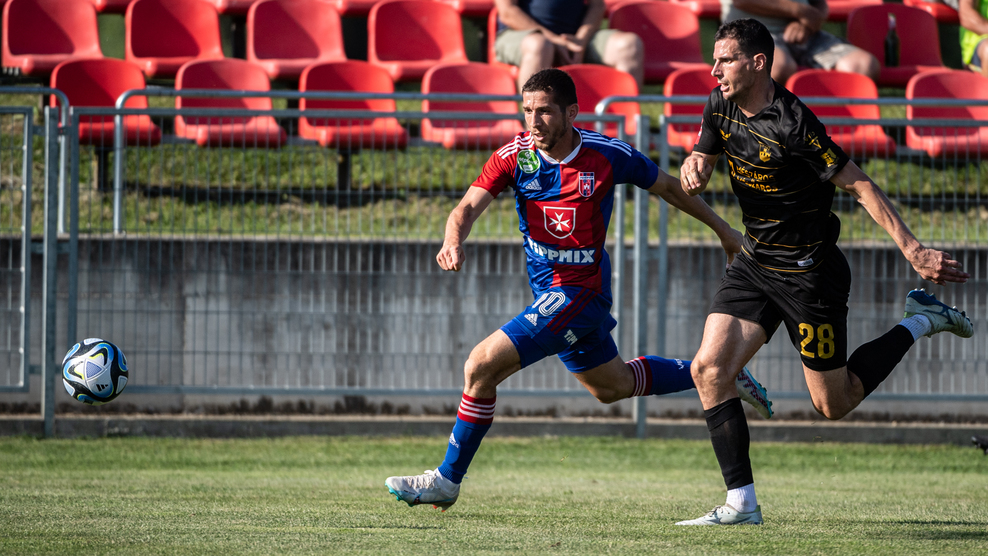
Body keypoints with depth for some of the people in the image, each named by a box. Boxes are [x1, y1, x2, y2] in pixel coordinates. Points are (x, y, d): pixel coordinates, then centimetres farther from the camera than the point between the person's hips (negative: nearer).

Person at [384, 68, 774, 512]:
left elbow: (667, 187, 2)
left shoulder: (608, 155, -15)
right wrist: (453, 242, -41)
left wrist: (723, 230, 12)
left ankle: (447, 479, -4)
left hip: (581, 291, -6)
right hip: (548, 289, 6)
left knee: (482, 366, -17)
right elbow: (468, 207, -18)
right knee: (611, 386, 26)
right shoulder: (514, 156, -8)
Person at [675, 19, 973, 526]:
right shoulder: (722, 106, -1)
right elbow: (698, 166, 13)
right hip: (754, 263, 7)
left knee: (834, 404, 3)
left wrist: (912, 249, -25)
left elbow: (859, 185, -21)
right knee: (708, 369, -10)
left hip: (808, 271, -7)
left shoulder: (791, 125, -25)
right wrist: (693, 166, -13)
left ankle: (920, 323, 23)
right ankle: (741, 503, -4)